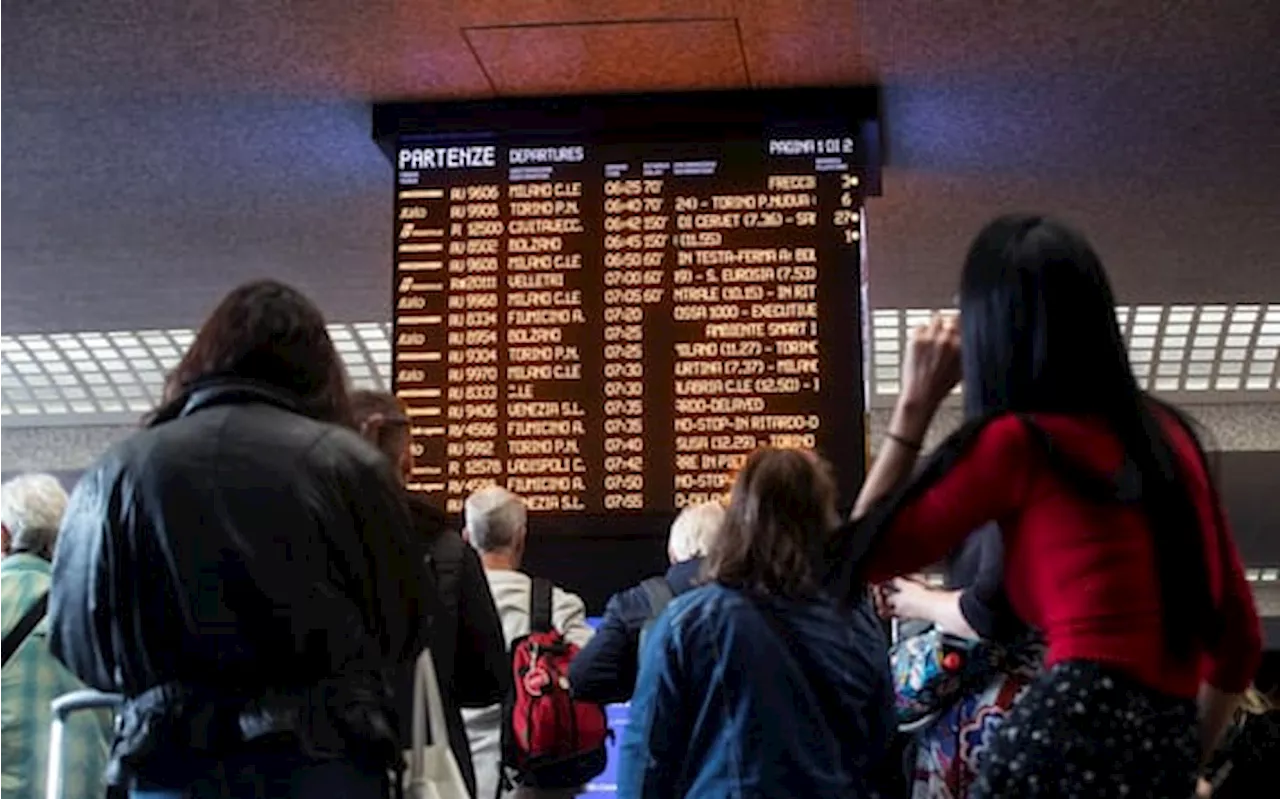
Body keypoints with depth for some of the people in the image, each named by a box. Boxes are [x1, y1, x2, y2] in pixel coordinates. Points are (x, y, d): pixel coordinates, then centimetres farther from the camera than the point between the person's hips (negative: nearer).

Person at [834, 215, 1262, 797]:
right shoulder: (1167, 433, 18)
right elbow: (1238, 632, 22)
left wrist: (915, 402, 12)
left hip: (1073, 731, -7)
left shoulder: (1015, 440, -1)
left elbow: (865, 553, 9)